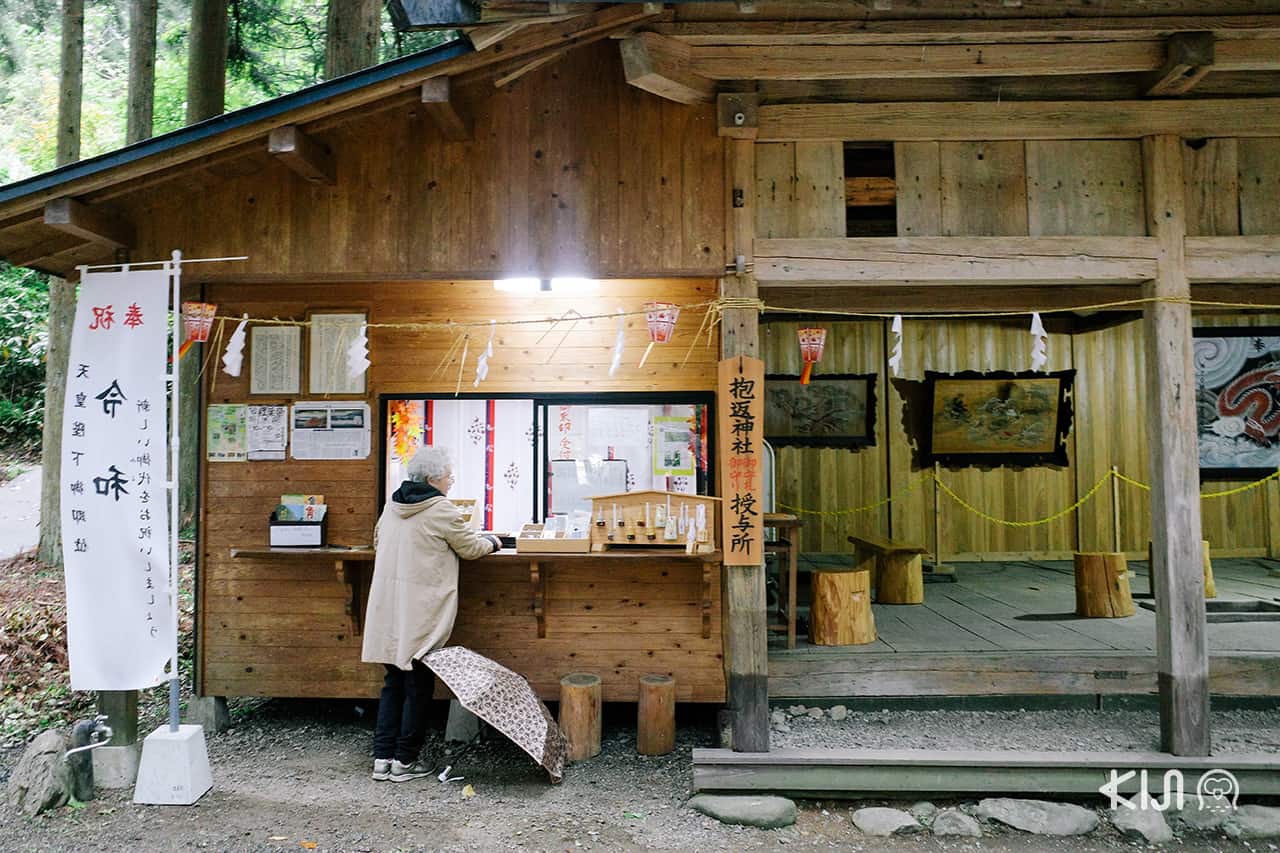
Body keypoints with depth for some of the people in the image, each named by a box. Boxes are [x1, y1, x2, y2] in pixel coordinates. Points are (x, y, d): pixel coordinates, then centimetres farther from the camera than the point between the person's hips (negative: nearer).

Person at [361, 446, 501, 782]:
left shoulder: (392, 505, 9)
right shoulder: (441, 510, -12)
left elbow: (378, 542, 25)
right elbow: (469, 547, -2)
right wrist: (492, 543, 18)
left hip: (388, 607, 7)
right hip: (421, 612, -7)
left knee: (393, 682, 15)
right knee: (418, 685, 5)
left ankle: (382, 757, 18)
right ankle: (405, 761, 13)